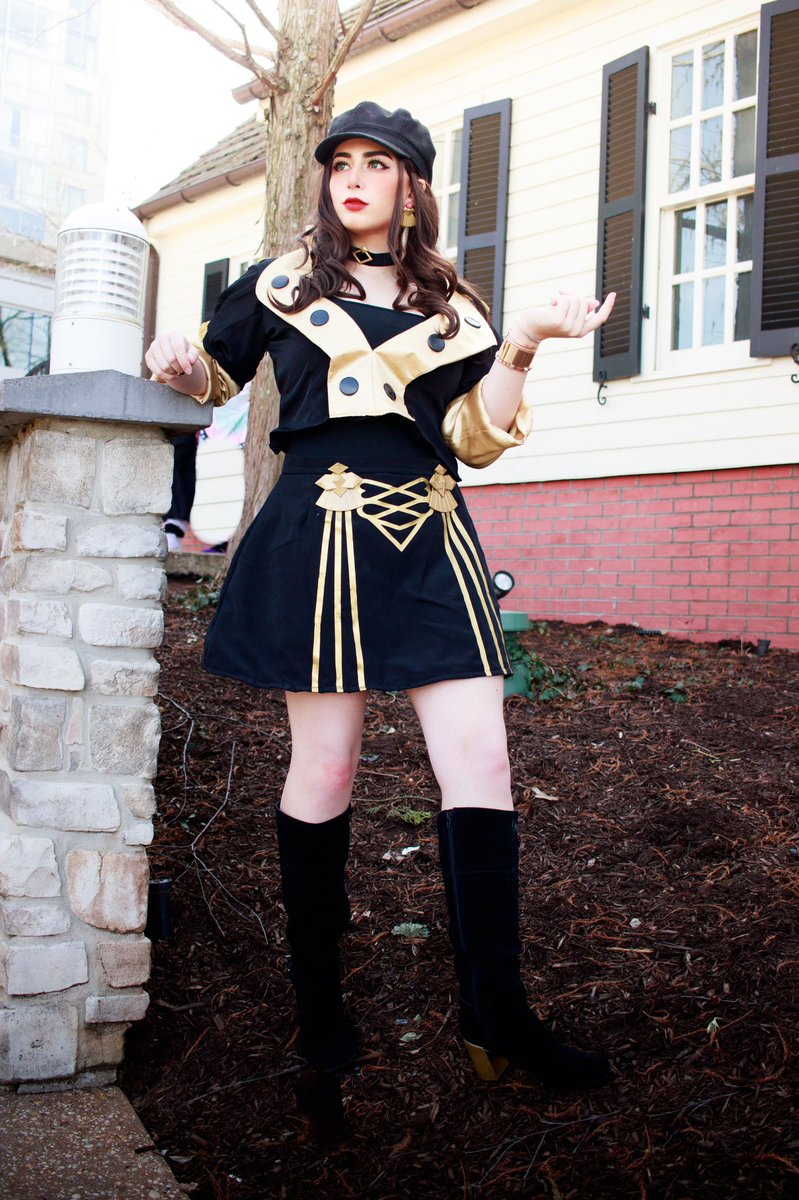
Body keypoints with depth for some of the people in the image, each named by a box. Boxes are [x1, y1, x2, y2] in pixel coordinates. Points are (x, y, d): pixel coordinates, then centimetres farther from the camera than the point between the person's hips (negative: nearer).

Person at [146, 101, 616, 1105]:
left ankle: (496, 1017, 2)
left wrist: (521, 346, -5)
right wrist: (177, 363, 1)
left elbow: (478, 438, 7)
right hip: (321, 534, -2)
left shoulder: (450, 305, 16)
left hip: (431, 542, 2)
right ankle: (317, 1000, 20)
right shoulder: (281, 285, 13)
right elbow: (215, 375, 23)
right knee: (324, 768, 2)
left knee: (480, 763, -7)